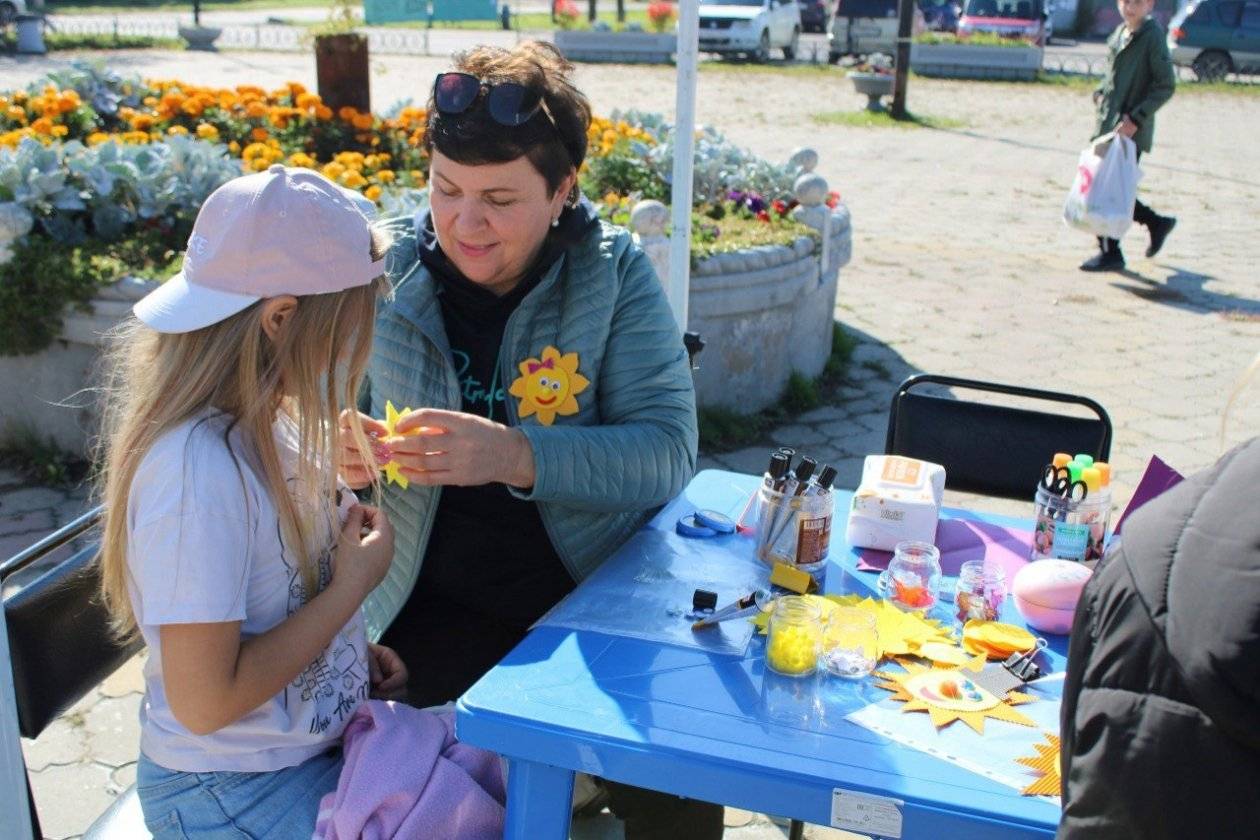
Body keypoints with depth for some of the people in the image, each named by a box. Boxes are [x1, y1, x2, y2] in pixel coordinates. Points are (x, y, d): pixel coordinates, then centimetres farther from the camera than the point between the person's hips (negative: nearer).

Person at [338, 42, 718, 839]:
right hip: (435, 616, 1)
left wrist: (517, 457, -31)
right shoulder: (387, 272, -4)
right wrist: (333, 453, -21)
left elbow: (668, 449, -15)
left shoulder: (615, 271, -6)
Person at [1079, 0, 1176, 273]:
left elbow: (1166, 86, -12)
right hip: (1107, 126, 8)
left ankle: (1111, 253, 5)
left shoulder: (1153, 36, -10)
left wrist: (1135, 119, -19)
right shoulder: (1119, 33, 12)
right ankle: (1156, 222, 27)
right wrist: (1100, 93, 6)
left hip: (1132, 130, -8)